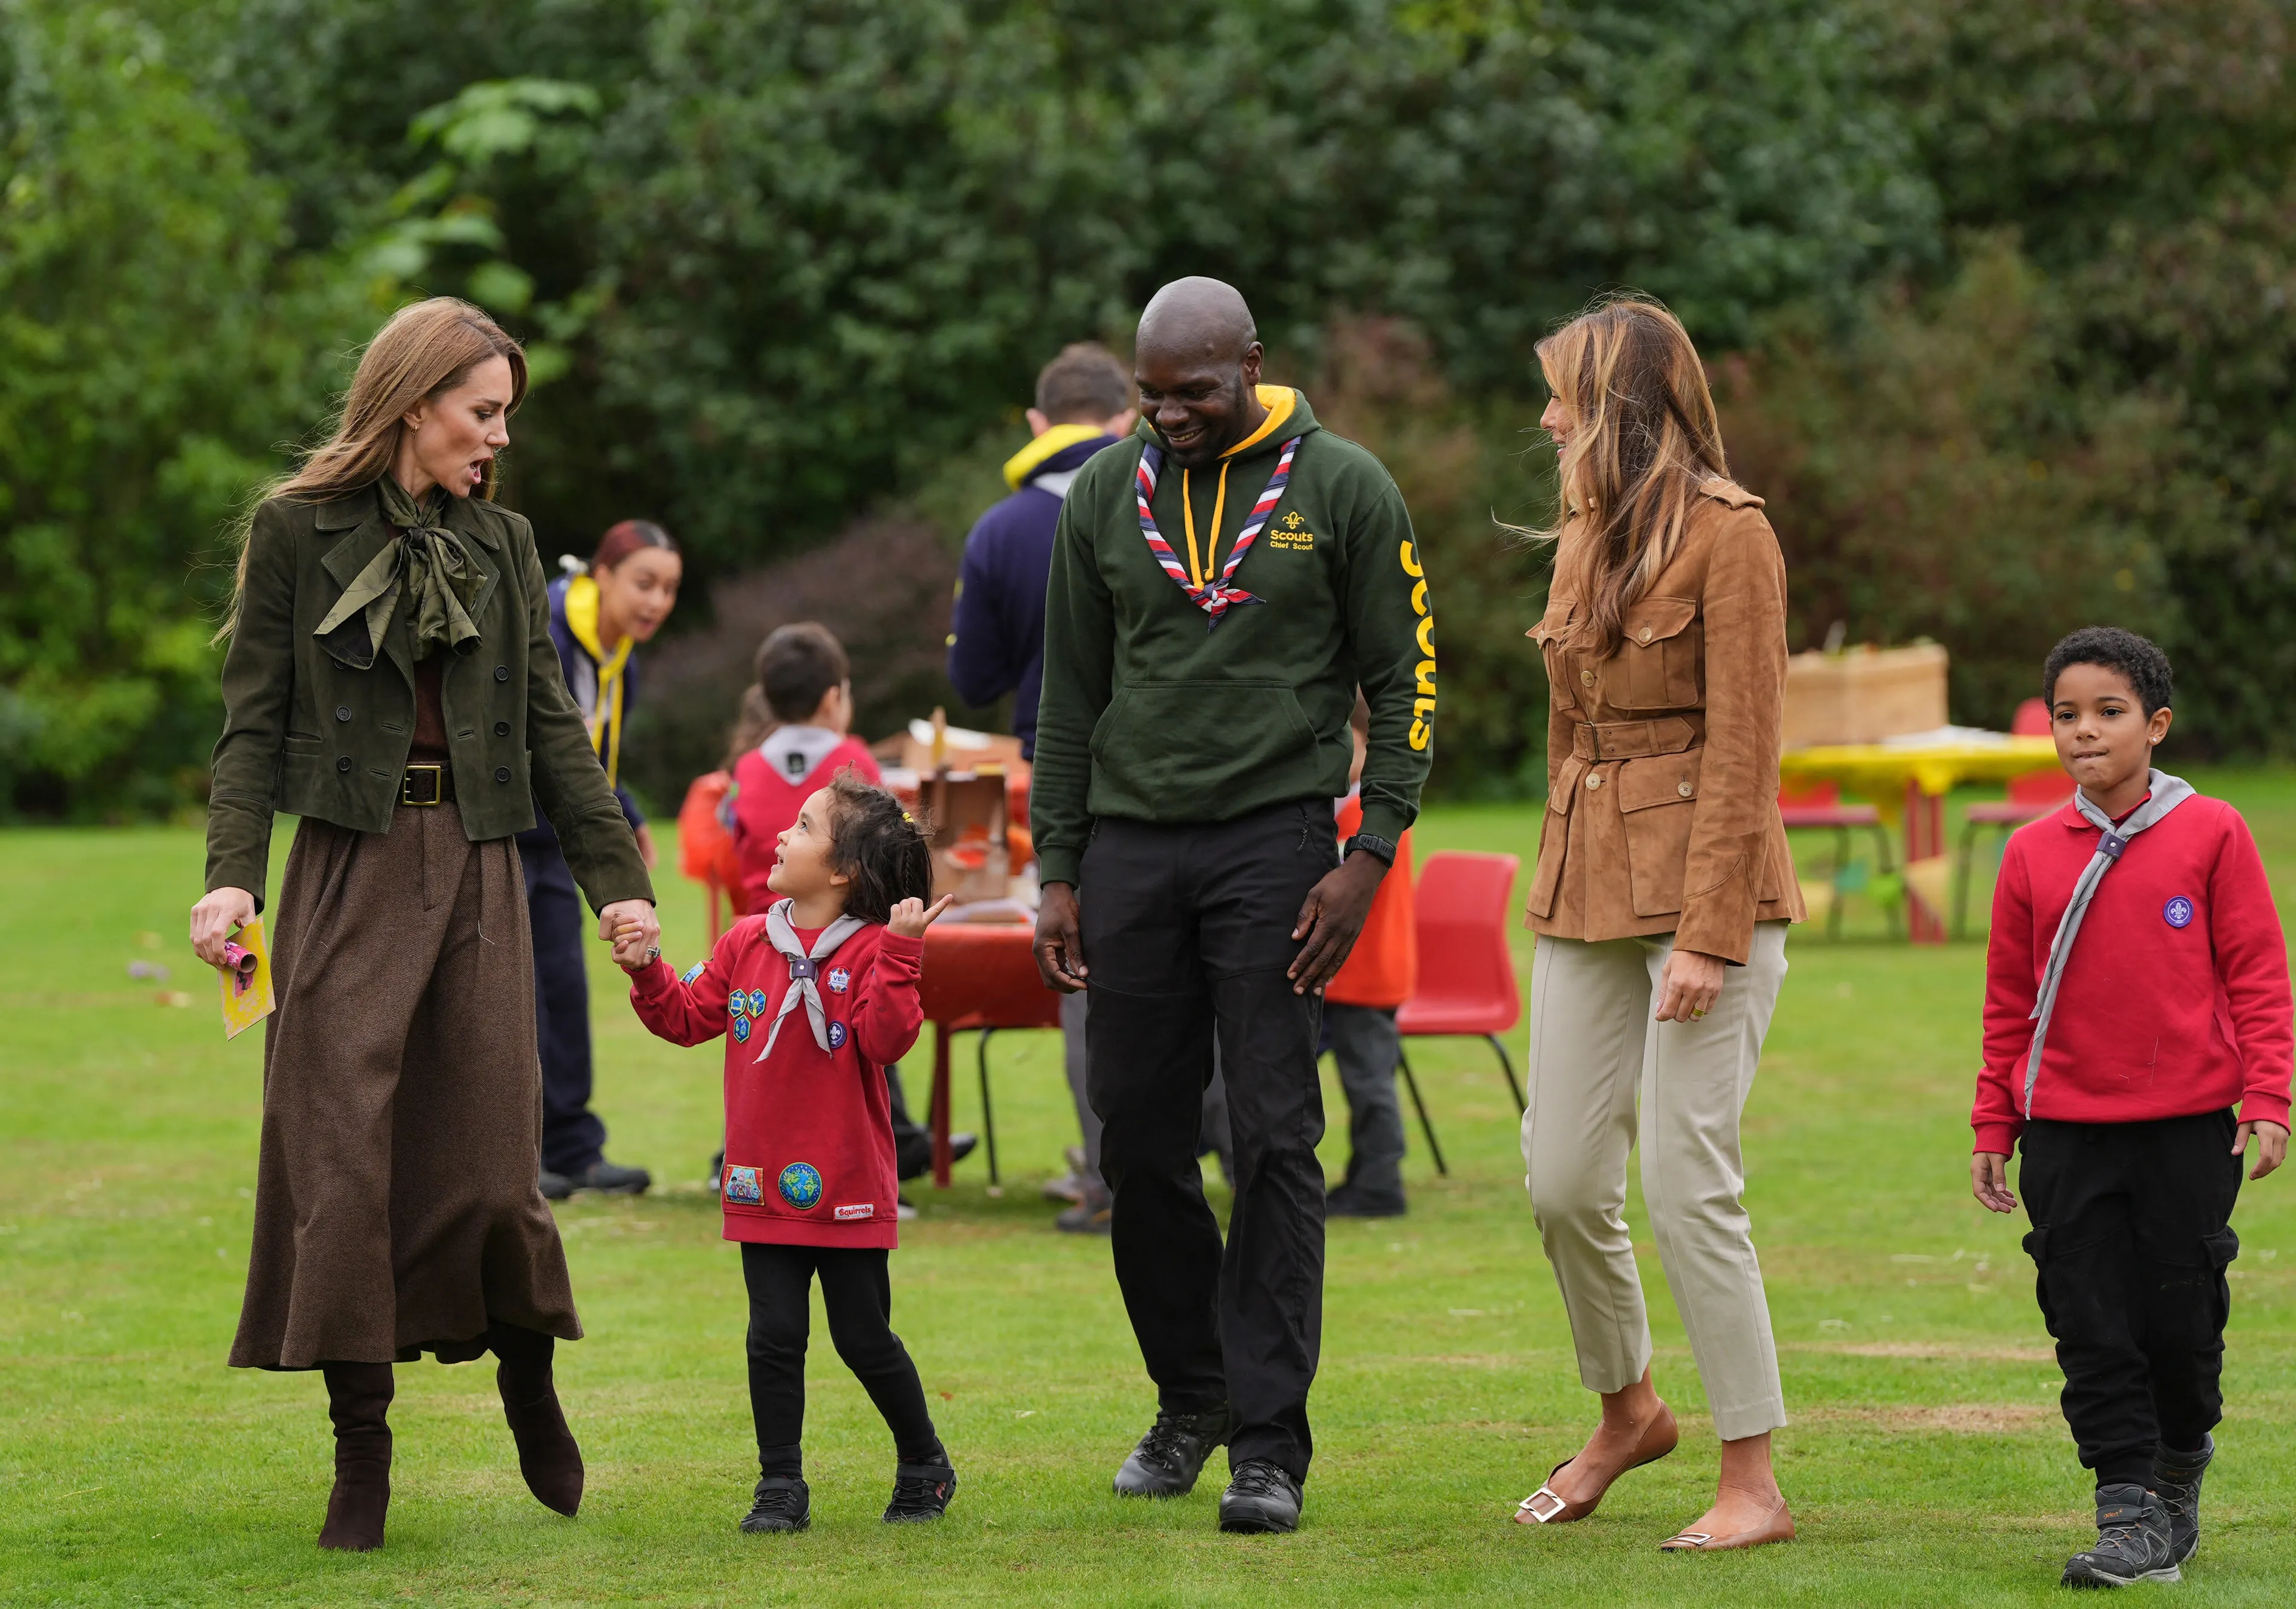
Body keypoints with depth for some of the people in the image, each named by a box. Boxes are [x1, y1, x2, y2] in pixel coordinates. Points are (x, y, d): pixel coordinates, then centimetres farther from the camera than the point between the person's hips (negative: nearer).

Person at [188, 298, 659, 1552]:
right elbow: (254, 722, -1)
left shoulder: (503, 546, 12)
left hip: (478, 878, 3)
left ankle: (528, 1382, 25)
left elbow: (552, 727, 13)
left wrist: (614, 875, 5)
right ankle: (360, 1448, 3)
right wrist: (232, 875, -14)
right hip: (348, 872, -2)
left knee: (489, 1156, -1)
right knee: (341, 1157, -5)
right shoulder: (298, 532, 1)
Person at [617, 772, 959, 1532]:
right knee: (774, 1337, 3)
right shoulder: (747, 944, 6)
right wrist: (648, 973, -5)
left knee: (865, 1339, 5)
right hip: (763, 1185, 4)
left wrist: (899, 955, -30)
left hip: (846, 1188, -4)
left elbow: (886, 1039, -22)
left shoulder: (872, 952, -10)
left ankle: (923, 1465, 24)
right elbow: (688, 1017, 10)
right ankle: (780, 1488, 11)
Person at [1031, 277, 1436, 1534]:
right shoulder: (1108, 495, 8)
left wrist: (1369, 858, -7)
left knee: (1274, 1138, -7)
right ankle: (1190, 1396, 23)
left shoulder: (1342, 489, -1)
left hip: (1274, 835, -3)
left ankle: (1269, 1442, -4)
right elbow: (1071, 696, 13)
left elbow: (1403, 679, 1)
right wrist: (1057, 877, 7)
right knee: (1139, 1137, 4)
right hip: (1131, 840, 3)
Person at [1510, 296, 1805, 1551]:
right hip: (1586, 884, 7)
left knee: (1688, 1183, -9)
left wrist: (1707, 936, -18)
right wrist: (1556, 899, 16)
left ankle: (1754, 1486, -1)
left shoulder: (1729, 535, -10)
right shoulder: (1584, 538, 13)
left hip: (1707, 883, -7)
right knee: (1561, 1180, 6)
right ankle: (1626, 1412, 29)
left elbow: (1743, 750, -14)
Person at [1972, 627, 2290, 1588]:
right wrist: (1993, 1129, 10)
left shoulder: (2211, 835, -2)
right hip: (2065, 1133, 2)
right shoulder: (2034, 854, 5)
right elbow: (2009, 1002, 12)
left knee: (2181, 1317, 4)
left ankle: (2181, 1470, 29)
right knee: (2091, 1327, -3)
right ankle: (2131, 1512, 0)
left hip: (2188, 1127, -2)